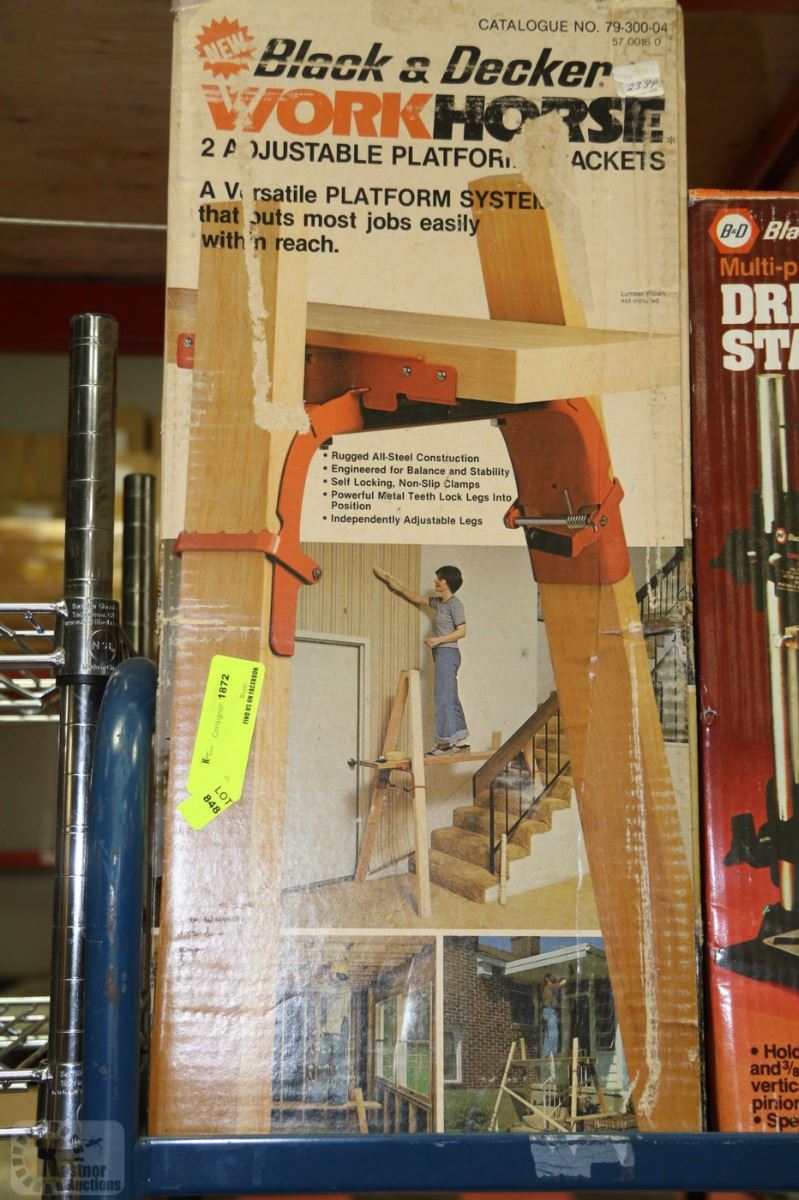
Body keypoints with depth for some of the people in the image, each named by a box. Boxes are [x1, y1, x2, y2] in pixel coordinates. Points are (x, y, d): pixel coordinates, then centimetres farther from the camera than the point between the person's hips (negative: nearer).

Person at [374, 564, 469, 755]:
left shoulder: (455, 603, -8)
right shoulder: (439, 602, 16)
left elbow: (461, 631, -12)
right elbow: (416, 598, 27)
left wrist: (439, 639, -18)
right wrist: (398, 586, 25)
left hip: (447, 653, -9)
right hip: (441, 654, 9)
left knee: (444, 697, -11)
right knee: (450, 698, 7)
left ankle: (446, 742, -13)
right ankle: (460, 740, 9)